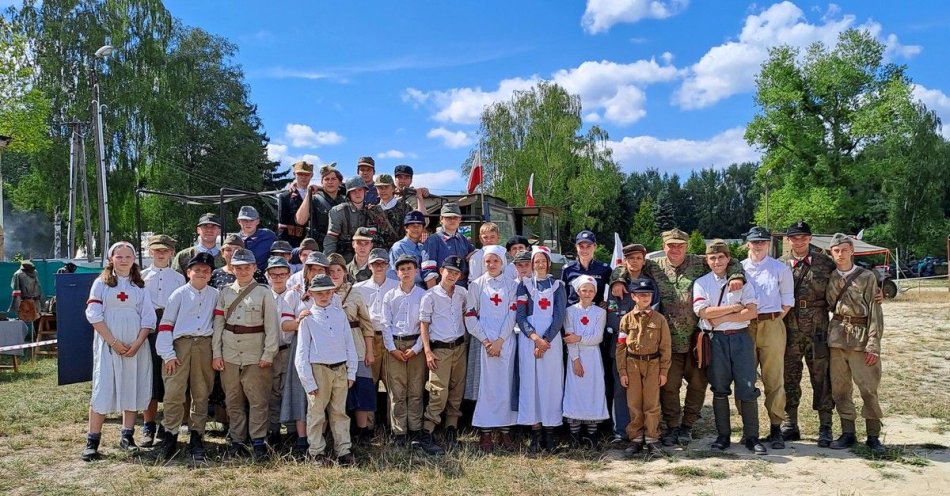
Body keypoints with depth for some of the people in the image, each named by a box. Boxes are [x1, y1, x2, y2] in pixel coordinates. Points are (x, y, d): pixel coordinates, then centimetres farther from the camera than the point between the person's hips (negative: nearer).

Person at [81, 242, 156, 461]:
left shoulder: (140, 285, 10)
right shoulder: (101, 283, 4)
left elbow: (148, 317, 5)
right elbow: (93, 314, -5)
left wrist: (137, 343, -9)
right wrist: (114, 342, -12)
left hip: (136, 345, 3)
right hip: (108, 344, -2)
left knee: (132, 388, 4)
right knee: (103, 389, -5)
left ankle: (127, 437, 14)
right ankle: (92, 441, 0)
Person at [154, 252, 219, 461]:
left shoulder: (215, 295, 9)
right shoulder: (179, 294, 2)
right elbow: (165, 324, 0)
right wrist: (168, 354, -6)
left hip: (204, 346, 2)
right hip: (180, 344, -2)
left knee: (201, 394, 7)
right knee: (174, 392, -7)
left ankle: (196, 438, 16)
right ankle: (170, 437, 5)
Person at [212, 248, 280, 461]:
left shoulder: (264, 293, -1)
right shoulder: (225, 292, 8)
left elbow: (271, 326, -3)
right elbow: (218, 323, 7)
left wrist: (268, 354, -8)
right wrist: (216, 353, 1)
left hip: (255, 354, -3)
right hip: (229, 353, 3)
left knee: (258, 399, -3)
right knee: (233, 399, 10)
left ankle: (258, 440, 4)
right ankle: (236, 439, 20)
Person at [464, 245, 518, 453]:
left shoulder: (511, 285, 8)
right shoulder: (476, 285, 7)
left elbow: (512, 315, 1)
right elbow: (470, 317, 1)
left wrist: (500, 341, -9)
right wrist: (485, 341, -8)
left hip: (506, 341, 1)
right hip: (483, 341, -1)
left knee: (505, 383, 1)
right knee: (485, 384, -2)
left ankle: (505, 430, 9)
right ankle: (485, 432, 5)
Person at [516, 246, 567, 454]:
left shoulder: (558, 286, 10)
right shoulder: (524, 285, 10)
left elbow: (559, 316, 0)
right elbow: (520, 316, 2)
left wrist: (545, 340, -10)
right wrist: (535, 337, -12)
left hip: (552, 339, 0)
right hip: (529, 340, 0)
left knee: (551, 383, -1)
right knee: (530, 382, -3)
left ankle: (550, 432, 5)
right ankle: (536, 433, 2)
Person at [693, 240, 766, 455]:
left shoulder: (741, 280, 5)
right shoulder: (701, 283, 4)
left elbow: (752, 312, -6)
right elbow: (703, 311, -11)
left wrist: (721, 318, -11)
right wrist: (735, 307, -9)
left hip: (741, 338, 0)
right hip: (716, 340, 0)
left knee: (747, 388, -2)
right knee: (720, 389, 7)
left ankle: (751, 436, 8)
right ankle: (723, 435, 17)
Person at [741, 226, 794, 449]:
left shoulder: (781, 269, 4)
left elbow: (787, 300, 8)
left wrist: (775, 318, -1)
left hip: (772, 326, -2)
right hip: (745, 327, 2)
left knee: (774, 379, 0)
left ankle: (776, 428, 7)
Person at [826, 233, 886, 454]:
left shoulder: (867, 277, -1)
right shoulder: (828, 277, 9)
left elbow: (875, 313, -5)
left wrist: (873, 345, -10)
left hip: (860, 336, -3)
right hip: (837, 336, 4)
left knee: (868, 388, -2)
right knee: (839, 387, 6)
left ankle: (873, 436, 10)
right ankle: (848, 433, 16)